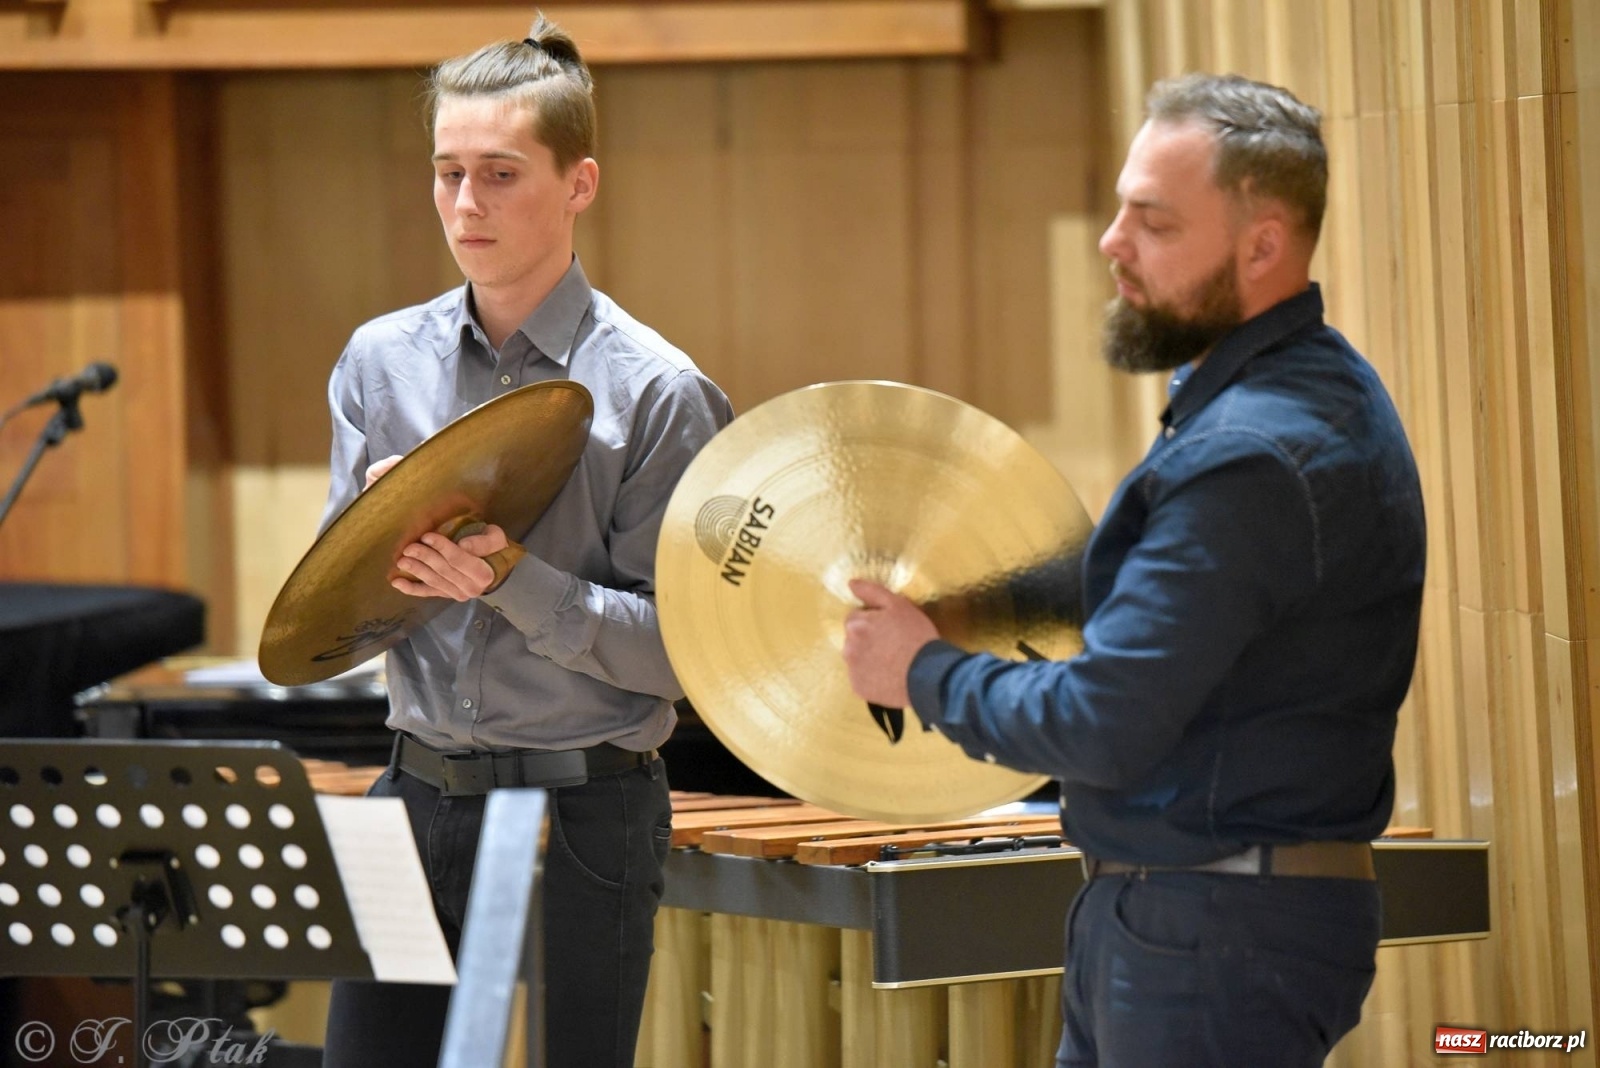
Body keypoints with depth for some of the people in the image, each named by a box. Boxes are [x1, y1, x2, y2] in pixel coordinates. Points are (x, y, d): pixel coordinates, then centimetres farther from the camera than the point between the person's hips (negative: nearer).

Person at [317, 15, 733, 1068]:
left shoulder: (658, 393, -8)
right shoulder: (380, 361, 6)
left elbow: (682, 646, -10)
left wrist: (514, 583, -22)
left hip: (581, 820, -4)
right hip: (415, 797, 4)